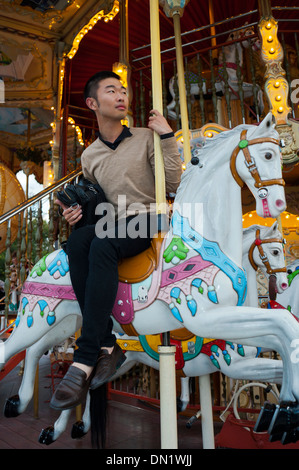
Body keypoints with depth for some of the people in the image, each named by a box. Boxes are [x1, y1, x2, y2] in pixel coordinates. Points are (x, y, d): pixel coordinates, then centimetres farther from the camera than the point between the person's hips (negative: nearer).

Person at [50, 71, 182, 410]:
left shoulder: (146, 138, 6)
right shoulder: (89, 156, 16)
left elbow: (172, 184, -3)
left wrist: (167, 136, -7)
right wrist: (76, 210, 2)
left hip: (148, 219, -4)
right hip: (111, 222, 4)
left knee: (102, 246, -35)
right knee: (76, 242, -30)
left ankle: (85, 358, -32)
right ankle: (106, 345, -27)